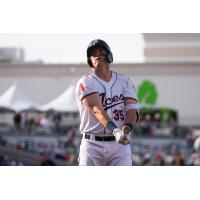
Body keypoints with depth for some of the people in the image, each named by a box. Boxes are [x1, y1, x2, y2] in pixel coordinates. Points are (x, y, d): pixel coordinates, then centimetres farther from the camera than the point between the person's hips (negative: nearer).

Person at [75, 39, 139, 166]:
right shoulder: (85, 83, 0)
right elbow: (96, 109, -16)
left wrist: (127, 128, -24)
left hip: (120, 144, 2)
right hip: (92, 145, -2)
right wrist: (114, 130, -32)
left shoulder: (124, 82, 11)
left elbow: (132, 109, -1)